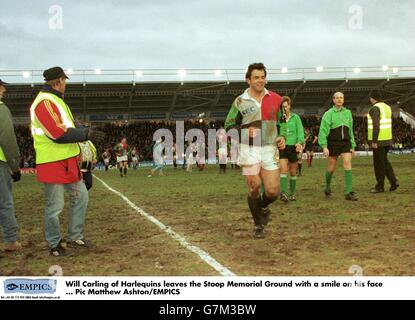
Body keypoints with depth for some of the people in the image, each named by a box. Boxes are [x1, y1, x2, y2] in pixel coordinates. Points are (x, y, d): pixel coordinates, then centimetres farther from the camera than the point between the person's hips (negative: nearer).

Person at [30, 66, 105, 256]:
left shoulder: (56, 100, 18)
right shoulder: (45, 102, -16)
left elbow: (70, 125, 17)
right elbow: (59, 133, -23)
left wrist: (88, 132, 2)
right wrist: (87, 134, -18)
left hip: (68, 162, 10)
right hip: (53, 164, -10)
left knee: (80, 196, 16)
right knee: (55, 206, 0)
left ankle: (74, 237, 27)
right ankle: (54, 245, 15)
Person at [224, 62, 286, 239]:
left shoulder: (275, 99, 4)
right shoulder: (240, 102, -1)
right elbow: (229, 125, 4)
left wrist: (282, 137, -1)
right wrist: (245, 132, -14)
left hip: (270, 150, 2)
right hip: (249, 151, -1)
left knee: (273, 191, -3)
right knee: (254, 189, 1)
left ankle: (263, 207, 32)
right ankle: (258, 225, 22)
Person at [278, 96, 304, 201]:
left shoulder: (296, 117, 5)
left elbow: (300, 131, -1)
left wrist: (299, 142, -16)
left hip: (293, 146, 2)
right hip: (282, 146, -2)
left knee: (293, 172, 9)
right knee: (284, 169, -16)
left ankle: (292, 194, 21)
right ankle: (283, 193, -17)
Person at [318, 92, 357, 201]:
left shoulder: (347, 113, 11)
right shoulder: (329, 113, -1)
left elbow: (350, 130, 17)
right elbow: (323, 130, -6)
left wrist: (353, 146, 15)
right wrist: (324, 147, -15)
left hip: (345, 142, 3)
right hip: (333, 143, -3)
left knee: (347, 163, -13)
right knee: (331, 167, 4)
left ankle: (349, 192, -16)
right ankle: (328, 186, 31)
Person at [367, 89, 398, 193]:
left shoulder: (375, 108, -15)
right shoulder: (387, 107, 12)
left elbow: (376, 125, -23)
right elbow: (389, 124, 16)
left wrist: (374, 141, -21)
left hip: (378, 140, -8)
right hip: (387, 139, 8)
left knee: (379, 163, 1)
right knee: (384, 161, 19)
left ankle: (380, 186, 9)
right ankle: (393, 181, 9)